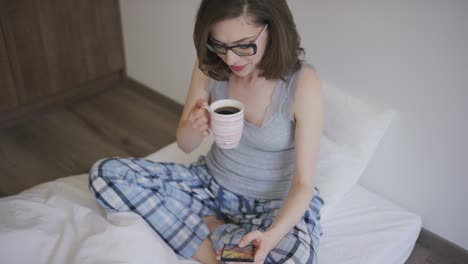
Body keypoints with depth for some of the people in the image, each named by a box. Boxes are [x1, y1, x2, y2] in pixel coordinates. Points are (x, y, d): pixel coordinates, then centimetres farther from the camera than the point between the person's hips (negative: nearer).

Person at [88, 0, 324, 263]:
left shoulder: (303, 83, -23)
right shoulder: (208, 65, -11)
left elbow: (303, 184, -20)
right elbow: (186, 145, 0)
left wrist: (272, 236, -38)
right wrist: (194, 128, -24)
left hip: (277, 204, -3)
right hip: (212, 184, 4)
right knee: (105, 173, -11)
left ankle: (208, 229, -10)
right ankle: (217, 232, -10)